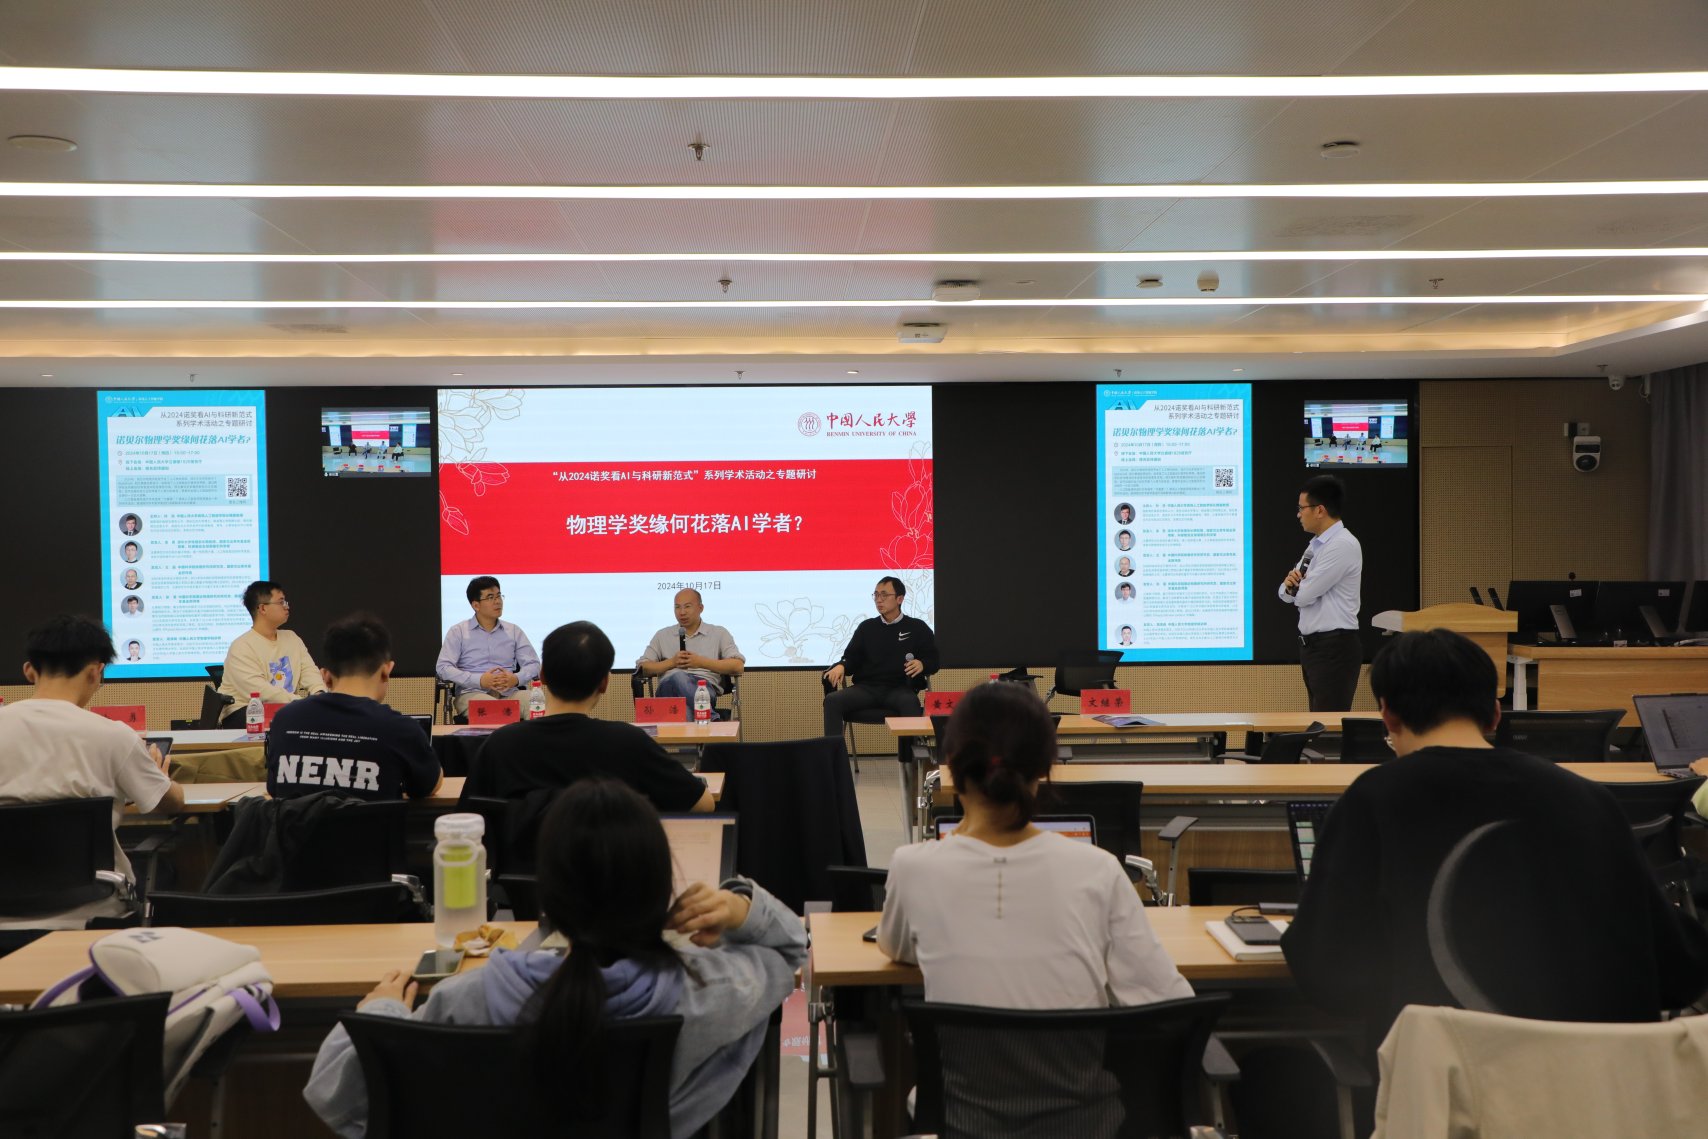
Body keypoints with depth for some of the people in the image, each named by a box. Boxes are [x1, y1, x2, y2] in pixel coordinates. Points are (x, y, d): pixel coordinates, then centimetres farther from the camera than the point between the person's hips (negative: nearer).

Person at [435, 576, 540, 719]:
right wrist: (480, 680, -15)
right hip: (472, 693, -3)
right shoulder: (458, 632, 10)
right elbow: (443, 667, -1)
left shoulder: (514, 631, 18)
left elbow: (533, 664, 12)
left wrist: (516, 679, -13)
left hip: (509, 693, 3)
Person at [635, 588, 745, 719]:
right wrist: (672, 662, 0)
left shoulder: (719, 633, 20)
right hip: (669, 685, 2)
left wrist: (702, 662, -2)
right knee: (678, 676, -39)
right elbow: (643, 668, 17)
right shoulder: (662, 635, 26)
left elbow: (738, 666, 7)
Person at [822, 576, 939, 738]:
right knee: (832, 700, -26)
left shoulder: (916, 627, 13)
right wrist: (841, 666, -7)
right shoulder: (866, 627, 21)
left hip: (900, 688, -3)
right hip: (866, 687, 3)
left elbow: (935, 659, 11)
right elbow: (852, 658, 17)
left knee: (910, 703, -40)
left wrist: (922, 664, -13)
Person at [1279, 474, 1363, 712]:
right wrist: (1290, 584, -8)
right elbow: (1286, 594, 15)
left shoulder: (1343, 545, -15)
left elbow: (1305, 595, -18)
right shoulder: (1316, 544, 13)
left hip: (1335, 647, -9)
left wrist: (1296, 585, 4)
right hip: (1312, 645, 9)